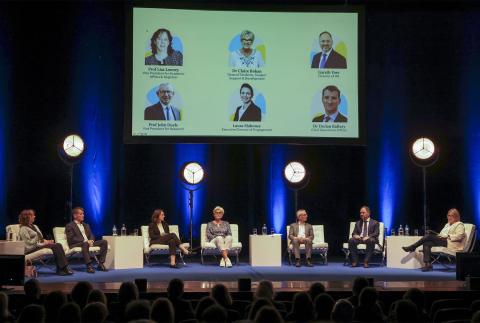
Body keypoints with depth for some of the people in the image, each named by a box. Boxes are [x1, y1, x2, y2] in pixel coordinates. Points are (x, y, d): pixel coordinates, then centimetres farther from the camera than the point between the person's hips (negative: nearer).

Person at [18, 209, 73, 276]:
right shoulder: (23, 229, -4)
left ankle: (62, 268, -28)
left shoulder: (34, 226, 24)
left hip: (40, 245, 8)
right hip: (31, 249, -8)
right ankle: (60, 269, -25)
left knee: (58, 245, -19)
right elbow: (28, 243, -13)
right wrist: (43, 243, -16)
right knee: (55, 246, -25)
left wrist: (46, 241, 0)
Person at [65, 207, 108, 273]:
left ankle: (100, 264, -16)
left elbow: (91, 235, 20)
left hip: (88, 243, 7)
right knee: (85, 244, -40)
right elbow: (71, 239, -11)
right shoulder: (69, 226, 2)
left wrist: (91, 240, -6)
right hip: (76, 245, -7)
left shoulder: (86, 225, 26)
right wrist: (85, 241, -19)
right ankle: (89, 266, -44)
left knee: (104, 242, -10)